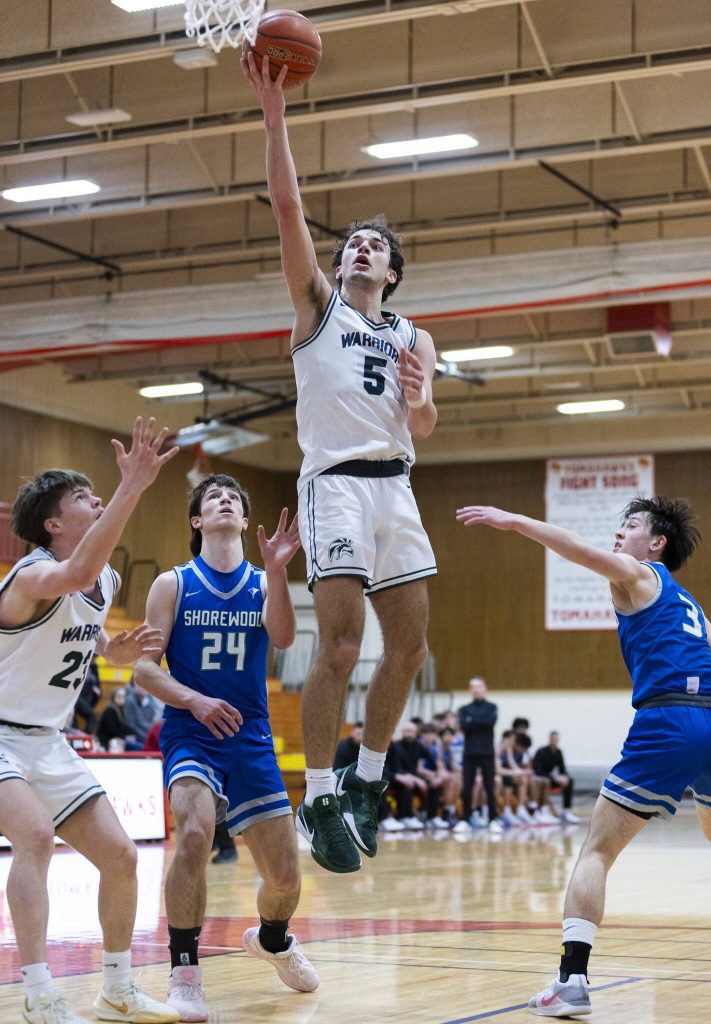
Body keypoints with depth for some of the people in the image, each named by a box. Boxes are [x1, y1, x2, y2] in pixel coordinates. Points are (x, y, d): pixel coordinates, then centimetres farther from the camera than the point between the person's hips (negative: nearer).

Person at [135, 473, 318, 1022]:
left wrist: (277, 570, -26)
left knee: (285, 876, 3)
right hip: (190, 735, -3)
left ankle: (272, 940, 38)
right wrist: (194, 700, -18)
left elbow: (283, 637, -11)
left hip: (251, 739, 3)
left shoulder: (263, 582, 8)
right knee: (194, 835, -32)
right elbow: (144, 667, -1)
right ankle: (184, 972, -20)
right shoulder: (173, 584, 3)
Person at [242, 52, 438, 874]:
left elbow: (424, 429, 8)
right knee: (341, 645, -14)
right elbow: (287, 208, -2)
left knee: (410, 647, 4)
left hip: (396, 487, 5)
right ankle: (319, 800, -6)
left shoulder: (413, 338, 20)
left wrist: (420, 400, -15)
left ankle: (365, 781, 20)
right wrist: (274, 116, -10)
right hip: (336, 479, -5)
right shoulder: (317, 304, 11)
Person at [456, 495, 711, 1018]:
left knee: (597, 851, -2)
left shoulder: (639, 575, 9)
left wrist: (515, 521, -15)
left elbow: (588, 553, -10)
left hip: (669, 721, -7)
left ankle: (572, 979, -14)